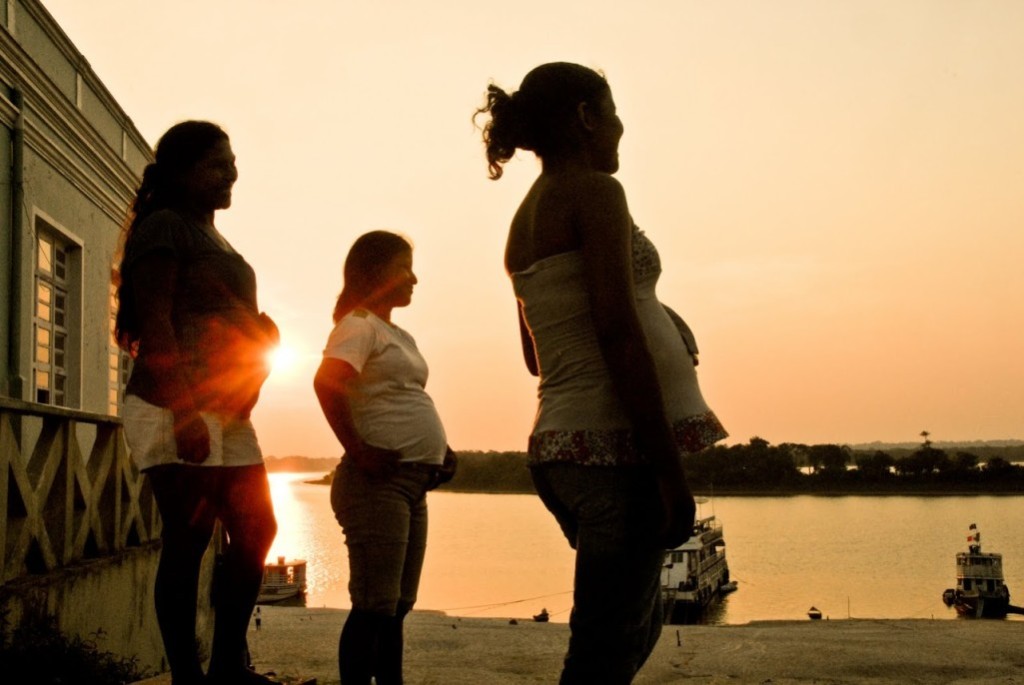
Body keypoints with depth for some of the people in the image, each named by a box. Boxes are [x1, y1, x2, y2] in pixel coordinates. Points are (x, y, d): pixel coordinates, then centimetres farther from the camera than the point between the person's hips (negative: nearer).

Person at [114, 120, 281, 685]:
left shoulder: (211, 237, 21)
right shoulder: (164, 227, -6)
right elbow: (155, 323, -16)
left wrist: (261, 332, 10)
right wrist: (186, 412, -24)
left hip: (226, 414, 9)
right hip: (177, 409, -9)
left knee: (256, 531, 9)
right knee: (187, 542, -6)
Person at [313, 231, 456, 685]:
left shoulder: (399, 336, 21)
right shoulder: (359, 324, -8)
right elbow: (326, 382, -24)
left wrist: (437, 449, 12)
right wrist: (357, 451, -24)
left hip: (412, 483, 9)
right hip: (379, 479, -9)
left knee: (397, 606, 13)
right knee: (375, 606, -9)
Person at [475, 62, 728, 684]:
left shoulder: (525, 217, 18)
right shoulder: (594, 190, -8)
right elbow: (617, 331, -18)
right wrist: (670, 468, -18)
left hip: (559, 446, 9)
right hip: (618, 445, -9)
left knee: (639, 621, 22)